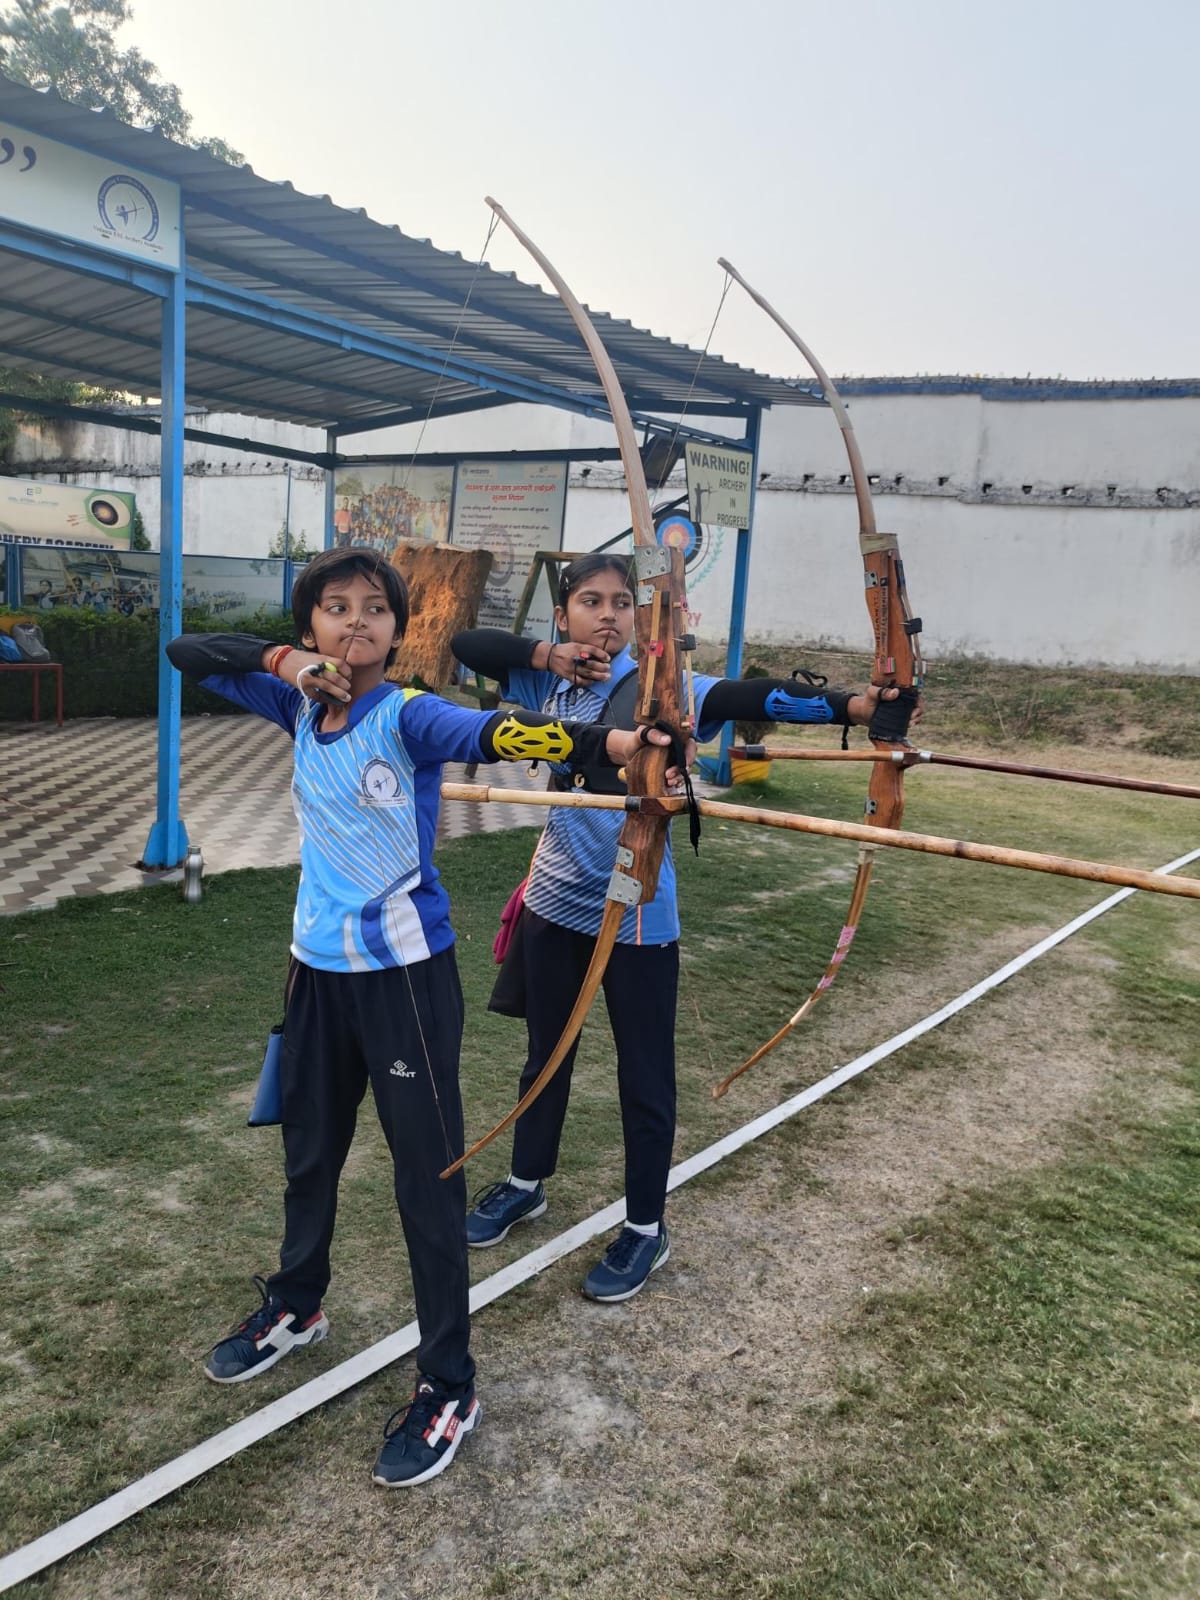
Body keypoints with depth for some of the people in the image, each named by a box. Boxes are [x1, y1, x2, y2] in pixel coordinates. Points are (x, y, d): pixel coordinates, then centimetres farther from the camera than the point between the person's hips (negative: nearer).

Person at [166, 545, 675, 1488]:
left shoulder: (409, 717, -15)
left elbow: (497, 733, -34)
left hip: (404, 969, -6)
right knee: (310, 1146, 24)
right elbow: (187, 653, 6)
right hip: (320, 963, 6)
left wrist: (612, 742, -53)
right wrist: (282, 662, -13)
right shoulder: (301, 705, 2)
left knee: (427, 1170, 3)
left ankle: (448, 1389, 20)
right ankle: (295, 1307, 50)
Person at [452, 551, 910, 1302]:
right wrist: (547, 655, -18)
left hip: (634, 913, -4)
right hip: (556, 901, 4)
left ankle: (646, 1228, 29)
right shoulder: (548, 681, 0)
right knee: (546, 1052, 22)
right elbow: (466, 642, -4)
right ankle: (526, 1183, 45)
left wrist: (848, 704, -41)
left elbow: (747, 697, -27)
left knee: (644, 1074, 9)